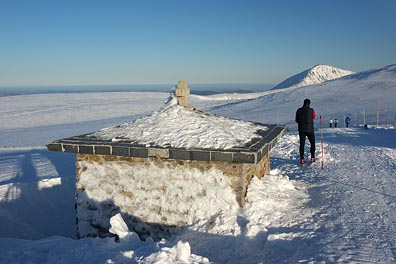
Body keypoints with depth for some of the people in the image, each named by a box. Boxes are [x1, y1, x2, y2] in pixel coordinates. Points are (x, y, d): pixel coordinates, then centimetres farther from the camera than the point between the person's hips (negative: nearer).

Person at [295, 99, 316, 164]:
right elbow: (314, 117, 12)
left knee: (302, 144, 7)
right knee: (312, 143, 14)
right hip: (310, 129, -2)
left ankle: (302, 159, 3)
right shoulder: (311, 110, -8)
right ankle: (312, 157, 10)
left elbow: (296, 120, 4)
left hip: (301, 129, 2)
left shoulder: (299, 110, -3)